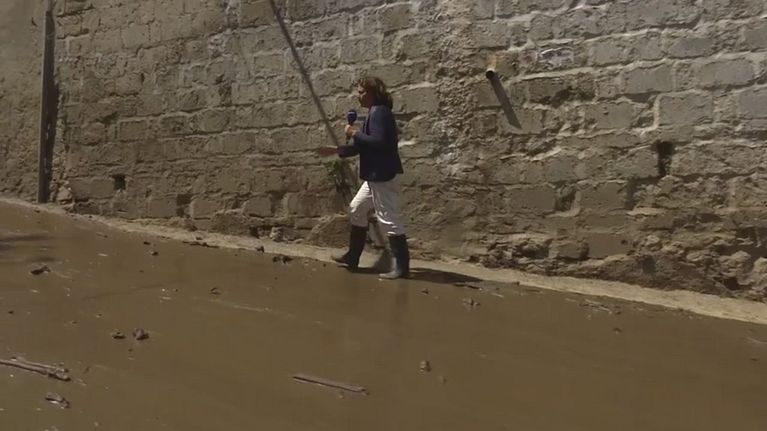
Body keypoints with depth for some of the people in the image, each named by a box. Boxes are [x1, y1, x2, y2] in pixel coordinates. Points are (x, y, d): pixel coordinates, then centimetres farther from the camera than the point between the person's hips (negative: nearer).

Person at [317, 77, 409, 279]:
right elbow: (365, 146, 24)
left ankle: (401, 266, -4)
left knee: (389, 220, -8)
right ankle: (352, 257, 27)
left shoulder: (379, 113, -14)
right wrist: (337, 150, 25)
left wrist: (355, 134, -15)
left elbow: (378, 142, -27)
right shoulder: (375, 113, 18)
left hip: (382, 176, -11)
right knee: (356, 210, 18)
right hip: (376, 176, 11)